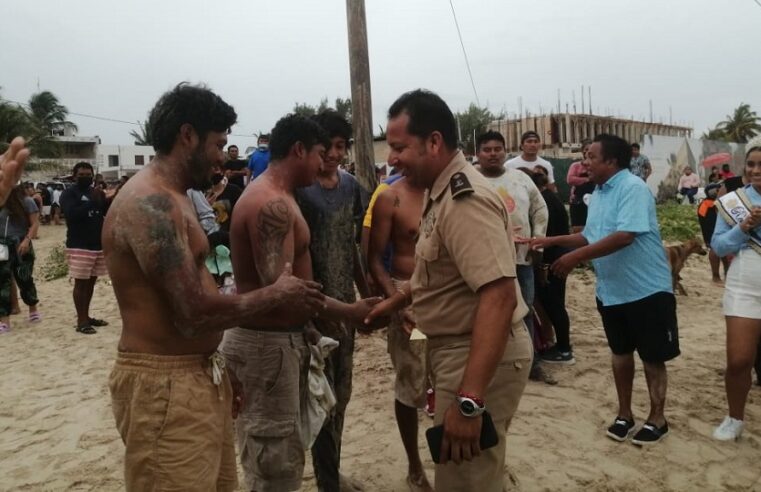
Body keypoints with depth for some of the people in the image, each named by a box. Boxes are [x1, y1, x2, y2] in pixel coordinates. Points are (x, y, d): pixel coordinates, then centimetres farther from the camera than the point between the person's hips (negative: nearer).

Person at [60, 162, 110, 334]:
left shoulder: (97, 193, 13)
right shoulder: (69, 194, -5)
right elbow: (72, 214, -21)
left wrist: (103, 201, -8)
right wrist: (92, 202, -23)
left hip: (99, 244, 6)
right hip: (79, 246, -6)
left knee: (91, 282, 12)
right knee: (80, 283, -2)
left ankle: (87, 316, 22)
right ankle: (81, 321, 3)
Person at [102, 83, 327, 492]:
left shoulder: (171, 198, 14)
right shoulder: (150, 202, -19)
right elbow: (194, 313, -25)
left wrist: (217, 369, 22)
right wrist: (278, 294, -11)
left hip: (199, 376, 10)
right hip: (164, 386, -10)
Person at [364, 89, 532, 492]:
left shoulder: (465, 199, -25)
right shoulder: (442, 192, 9)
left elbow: (499, 296, -34)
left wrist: (469, 400, -37)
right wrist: (393, 302, 23)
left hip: (479, 357, -10)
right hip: (459, 348, 10)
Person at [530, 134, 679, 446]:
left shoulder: (633, 188, -18)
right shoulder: (597, 194, 8)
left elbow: (625, 236, -28)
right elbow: (590, 237, 16)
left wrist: (577, 257, -27)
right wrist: (552, 241, 5)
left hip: (647, 289, -8)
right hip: (611, 290, 8)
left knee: (652, 357, 7)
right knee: (621, 352, 17)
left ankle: (657, 419, 24)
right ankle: (624, 414, 32)